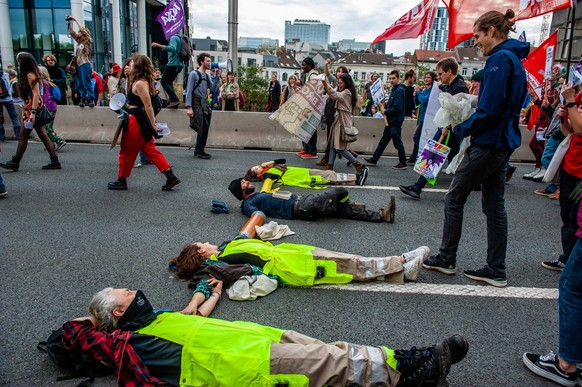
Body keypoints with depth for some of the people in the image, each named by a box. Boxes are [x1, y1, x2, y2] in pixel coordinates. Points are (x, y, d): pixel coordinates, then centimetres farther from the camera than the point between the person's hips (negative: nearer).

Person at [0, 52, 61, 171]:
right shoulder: (28, 74, 18)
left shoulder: (30, 75, -11)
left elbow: (36, 95, -19)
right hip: (32, 109, 10)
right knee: (43, 136, 6)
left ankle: (15, 162, 6)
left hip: (32, 108, -10)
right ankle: (55, 161, 4)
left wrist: (33, 113, -23)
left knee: (23, 136, -2)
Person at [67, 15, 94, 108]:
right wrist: (70, 23, 13)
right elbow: (71, 32, 22)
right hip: (79, 65, 7)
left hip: (85, 65, -7)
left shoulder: (88, 41, 0)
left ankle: (91, 99, -5)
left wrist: (75, 20, -5)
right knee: (80, 84, 4)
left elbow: (82, 30, -10)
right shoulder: (79, 41, 18)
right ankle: (83, 98, 7)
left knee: (87, 83, -9)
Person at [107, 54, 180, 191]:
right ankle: (171, 177, 4)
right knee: (150, 150, 8)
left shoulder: (139, 83, -17)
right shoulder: (142, 81, 13)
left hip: (136, 121, -10)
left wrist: (153, 125, -19)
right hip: (140, 119, 10)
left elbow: (148, 106, -20)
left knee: (127, 151, 5)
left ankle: (121, 181, 19)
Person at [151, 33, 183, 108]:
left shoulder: (173, 38, -10)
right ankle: (173, 102, 13)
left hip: (173, 64, -10)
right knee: (169, 82, 17)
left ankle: (174, 100, -18)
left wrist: (159, 45, -28)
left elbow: (173, 49, -28)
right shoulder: (179, 38, 19)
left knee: (164, 81, -6)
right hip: (178, 64, 10)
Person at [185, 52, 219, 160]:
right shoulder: (194, 74, -5)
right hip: (197, 105, -7)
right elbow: (189, 91, -10)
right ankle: (200, 152, 0)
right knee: (203, 129, -9)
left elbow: (213, 90, 10)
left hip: (205, 105, 7)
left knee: (204, 129, 8)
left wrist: (216, 77, 1)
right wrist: (189, 107, -18)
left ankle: (198, 151, 18)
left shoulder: (207, 76, 17)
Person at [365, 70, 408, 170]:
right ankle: (374, 159, 24)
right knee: (383, 141, 15)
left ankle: (403, 163, 10)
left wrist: (385, 112, -12)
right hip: (391, 120, 10)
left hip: (395, 121, -10)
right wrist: (385, 106, 1)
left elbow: (397, 108, -24)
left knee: (397, 143, -1)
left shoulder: (399, 90, -17)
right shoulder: (394, 89, 14)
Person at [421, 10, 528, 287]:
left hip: (488, 143, -10)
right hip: (504, 142, 10)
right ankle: (496, 270, 18)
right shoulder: (514, 59, 15)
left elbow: (489, 109, -22)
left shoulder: (500, 59, -16)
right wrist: (466, 124, 7)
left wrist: (462, 129, -7)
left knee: (454, 199, 3)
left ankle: (446, 259, 16)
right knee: (494, 205, 11)